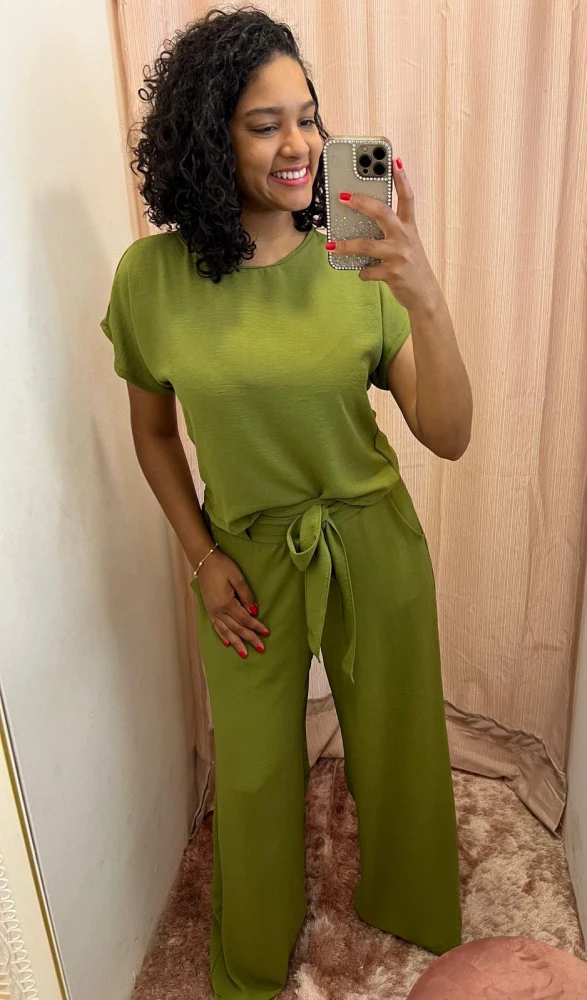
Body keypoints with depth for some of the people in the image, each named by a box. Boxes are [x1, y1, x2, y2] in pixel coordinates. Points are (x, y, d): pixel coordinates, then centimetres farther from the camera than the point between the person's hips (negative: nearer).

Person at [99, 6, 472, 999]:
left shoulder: (357, 262, -12)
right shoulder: (151, 275, -12)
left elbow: (448, 436, -15)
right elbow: (153, 431, 2)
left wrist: (425, 297, -30)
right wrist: (203, 558, -5)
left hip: (374, 547, 1)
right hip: (249, 559, 0)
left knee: (397, 745, 21)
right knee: (255, 770, 19)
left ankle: (411, 909, 57)